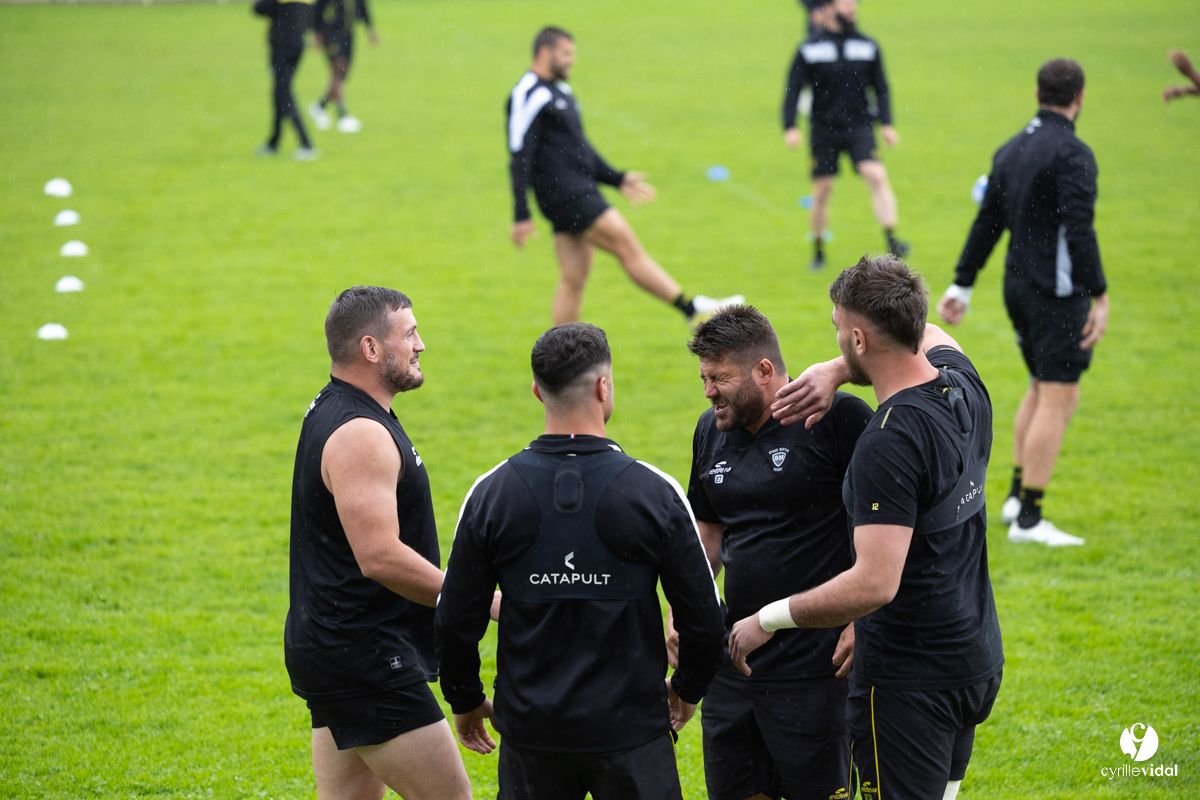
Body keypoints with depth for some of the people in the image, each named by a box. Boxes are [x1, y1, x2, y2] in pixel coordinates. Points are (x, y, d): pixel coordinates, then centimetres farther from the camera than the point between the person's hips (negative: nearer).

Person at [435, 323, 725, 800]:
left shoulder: (492, 493, -5)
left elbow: (455, 621, -1)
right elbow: (702, 617, -4)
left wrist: (465, 700, 16)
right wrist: (687, 688, 15)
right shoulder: (654, 492, -9)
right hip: (630, 731, -2)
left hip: (532, 730, 2)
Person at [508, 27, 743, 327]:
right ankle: (694, 310, -6)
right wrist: (521, 215, -19)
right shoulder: (529, 95, -11)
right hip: (564, 194, -10)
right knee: (628, 246, -8)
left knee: (574, 279, 7)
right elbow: (520, 157, -15)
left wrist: (618, 179, 22)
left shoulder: (560, 92, 19)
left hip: (579, 193, 10)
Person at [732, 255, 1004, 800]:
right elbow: (927, 334, 26)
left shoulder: (887, 446, -25)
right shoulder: (962, 386, 0)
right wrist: (835, 370, 11)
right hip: (979, 659, 9)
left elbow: (874, 584, -30)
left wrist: (769, 618, -18)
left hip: (909, 682, -9)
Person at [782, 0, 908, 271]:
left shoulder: (868, 46, 5)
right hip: (823, 129, -1)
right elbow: (793, 89, 1)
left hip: (859, 127, 1)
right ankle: (818, 252, 23)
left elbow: (881, 88, 11)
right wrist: (790, 127, -9)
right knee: (822, 190, 4)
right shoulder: (809, 49, -2)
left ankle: (892, 241, -23)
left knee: (877, 176, -19)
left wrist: (886, 124, 2)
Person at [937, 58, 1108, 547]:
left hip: (1018, 287, 9)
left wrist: (962, 286, 20)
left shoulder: (1011, 150, 10)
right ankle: (1028, 519, -6)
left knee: (1041, 389, 24)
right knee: (1058, 400, -5)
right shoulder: (1071, 154, -15)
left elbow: (987, 222, 15)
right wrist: (1099, 297, -23)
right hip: (1057, 291, -9)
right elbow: (1079, 230, -23)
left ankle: (1018, 495, 24)